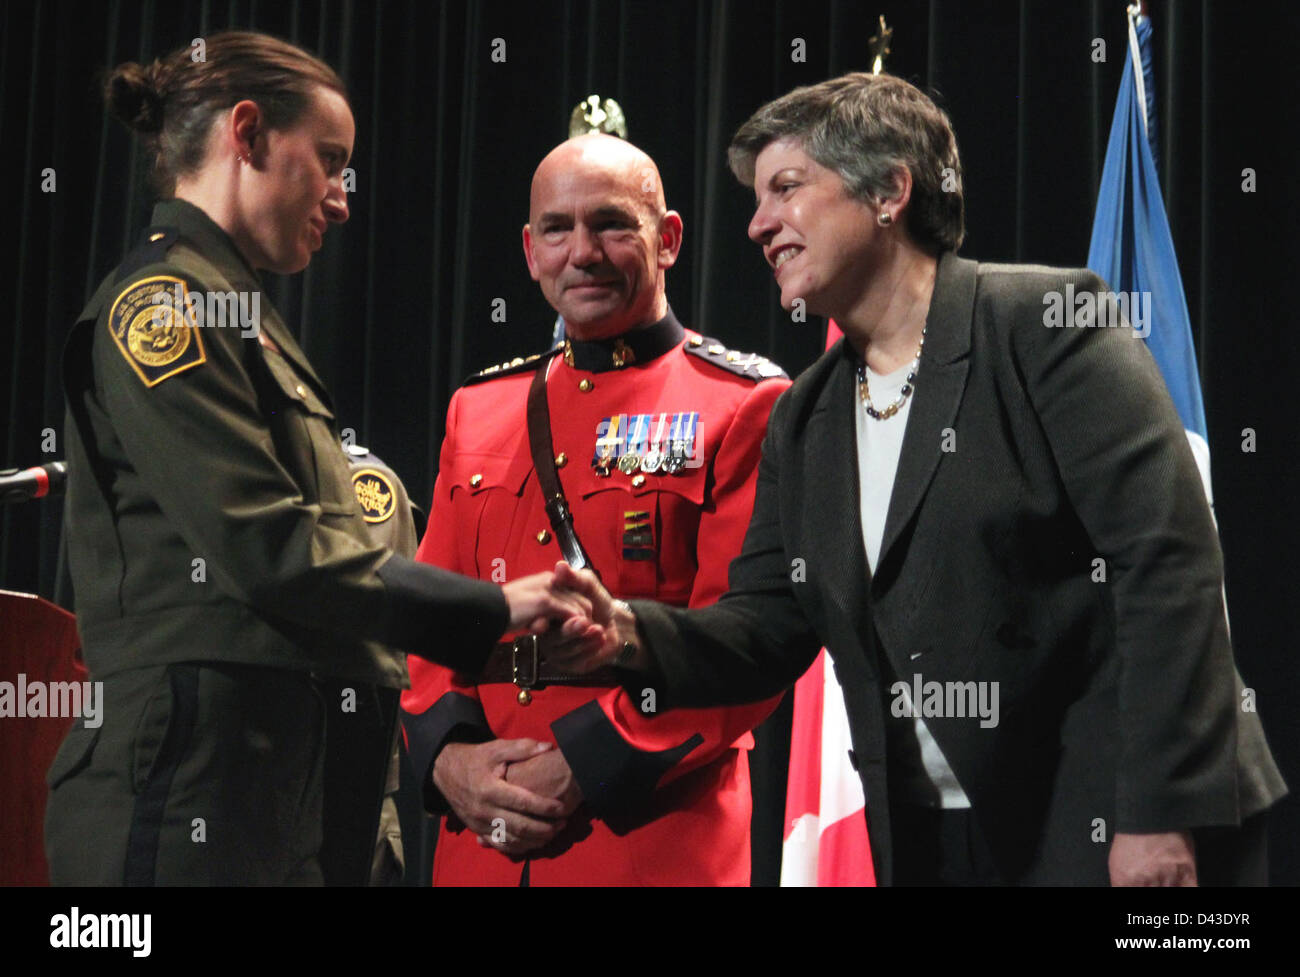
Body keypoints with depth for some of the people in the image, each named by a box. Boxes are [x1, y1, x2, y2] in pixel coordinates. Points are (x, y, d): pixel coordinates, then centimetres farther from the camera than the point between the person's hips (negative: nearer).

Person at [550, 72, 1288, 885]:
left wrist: (1160, 814, -20)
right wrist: (632, 636, -10)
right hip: (930, 843, 6)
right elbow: (771, 624, 10)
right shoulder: (802, 421, 12)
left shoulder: (1042, 324, -9)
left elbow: (1170, 560, -16)